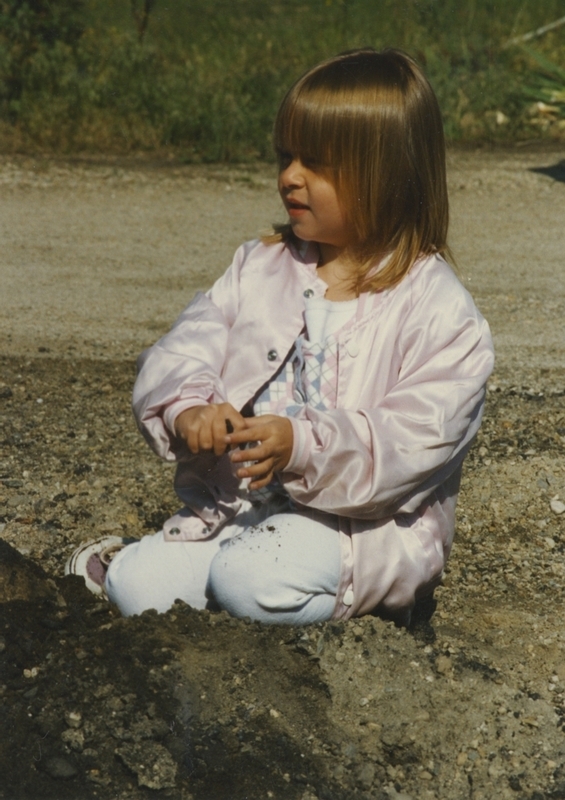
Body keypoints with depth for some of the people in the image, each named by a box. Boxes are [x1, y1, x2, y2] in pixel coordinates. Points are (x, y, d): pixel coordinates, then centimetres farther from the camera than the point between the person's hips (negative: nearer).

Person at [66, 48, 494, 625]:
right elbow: (180, 354, 2)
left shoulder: (439, 309, -8)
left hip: (364, 519, -4)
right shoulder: (258, 269, 8)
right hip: (236, 502, 4)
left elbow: (417, 440, -17)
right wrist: (189, 409, -22)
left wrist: (303, 445, -31)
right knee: (139, 588, -16)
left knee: (255, 581, -30)